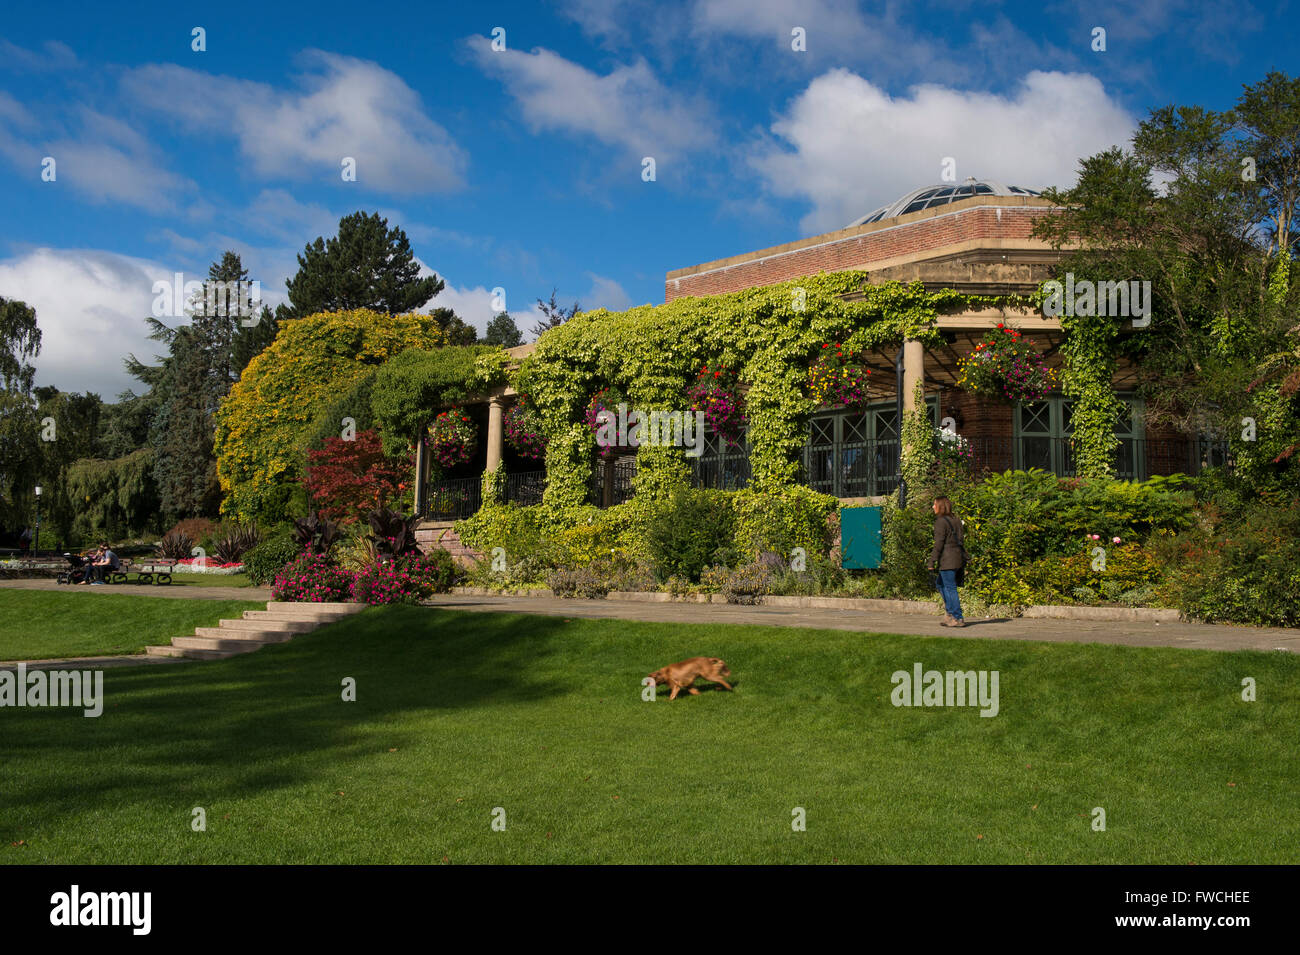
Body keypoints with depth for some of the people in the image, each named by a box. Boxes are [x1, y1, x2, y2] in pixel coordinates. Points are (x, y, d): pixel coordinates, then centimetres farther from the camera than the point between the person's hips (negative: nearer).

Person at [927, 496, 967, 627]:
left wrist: (932, 562, -13)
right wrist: (963, 562, 21)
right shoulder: (956, 520, 15)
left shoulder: (941, 521, -10)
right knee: (941, 584, 19)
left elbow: (939, 543, -15)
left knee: (950, 588, -2)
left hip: (948, 560, -9)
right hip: (959, 557, 9)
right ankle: (951, 613, 17)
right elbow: (961, 539, 17)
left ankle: (958, 618, -1)